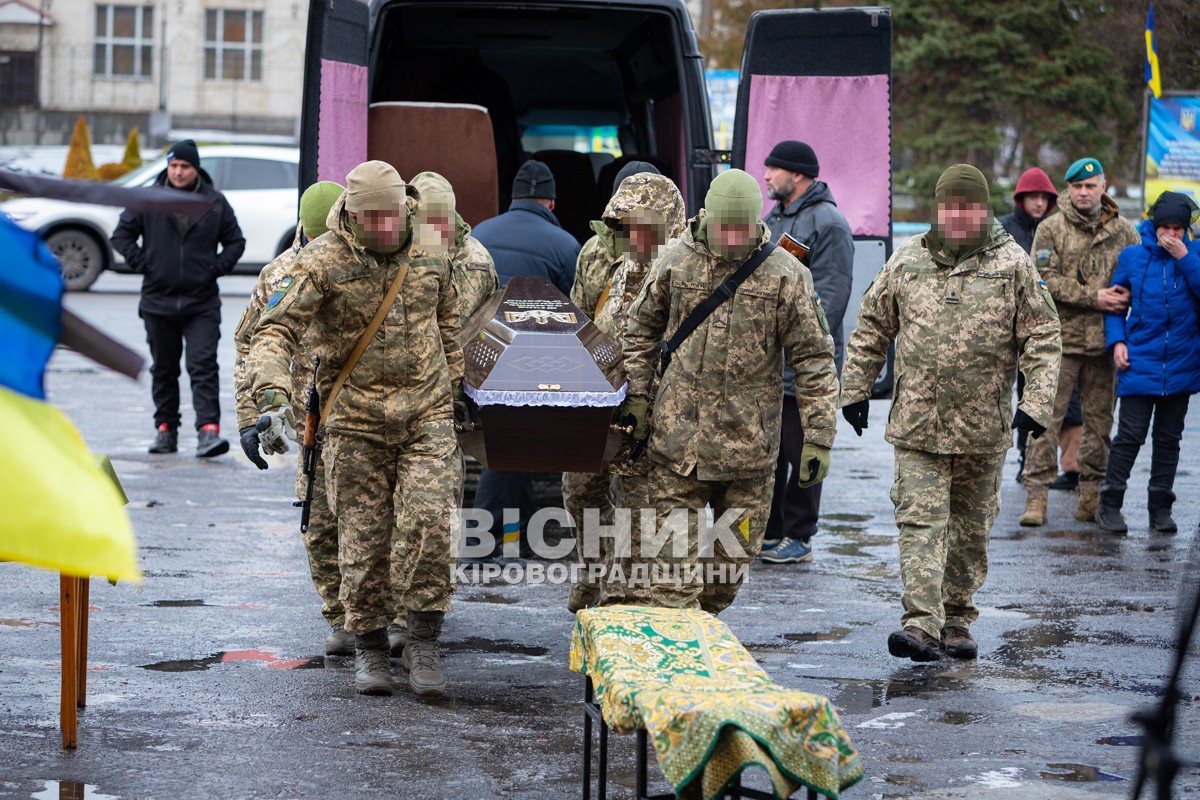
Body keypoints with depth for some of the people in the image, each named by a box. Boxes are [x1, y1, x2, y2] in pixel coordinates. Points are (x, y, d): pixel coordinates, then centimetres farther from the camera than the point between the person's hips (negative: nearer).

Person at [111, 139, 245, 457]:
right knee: (163, 368, 11)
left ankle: (209, 430, -18)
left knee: (204, 366, -12)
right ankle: (165, 429, 20)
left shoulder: (215, 202, 3)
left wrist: (216, 267, -1)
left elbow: (235, 241, 13)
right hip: (158, 300, 2)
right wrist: (142, 263, -3)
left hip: (202, 303, -2)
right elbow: (121, 235, 9)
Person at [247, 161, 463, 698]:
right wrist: (273, 397, -32)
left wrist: (457, 384, 25)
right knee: (364, 541, 2)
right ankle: (369, 648, 19)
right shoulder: (323, 262, -11)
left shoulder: (429, 253, 2)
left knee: (429, 526, -14)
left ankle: (424, 644, -3)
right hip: (355, 422, -2)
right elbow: (275, 331, -17)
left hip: (427, 416, 2)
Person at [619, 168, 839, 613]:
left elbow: (814, 359, -2)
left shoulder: (786, 275, -3)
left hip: (750, 443, 0)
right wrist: (635, 396, 8)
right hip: (677, 436, 0)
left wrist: (818, 438, -7)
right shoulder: (676, 262, 2)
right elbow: (640, 330, 16)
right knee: (672, 555, -3)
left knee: (734, 555, 8)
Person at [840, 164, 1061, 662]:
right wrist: (855, 389, 13)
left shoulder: (1013, 265, 1)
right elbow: (872, 328, 15)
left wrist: (1036, 402, -9)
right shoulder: (906, 261, 6)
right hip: (916, 422, 0)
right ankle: (922, 623, -16)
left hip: (982, 428, 0)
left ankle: (956, 619, 24)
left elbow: (1042, 337, 0)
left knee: (970, 527, 11)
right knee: (920, 521, -10)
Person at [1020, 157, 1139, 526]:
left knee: (1099, 419, 8)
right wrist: (1092, 297, -16)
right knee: (1047, 416, -5)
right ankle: (1036, 495, -2)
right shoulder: (1050, 230, 1)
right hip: (1060, 338, -3)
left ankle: (1092, 495, 16)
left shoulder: (1123, 231, 9)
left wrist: (1127, 295, -9)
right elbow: (1045, 281, -8)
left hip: (1104, 341, 3)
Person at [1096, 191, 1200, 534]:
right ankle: (1109, 505, 3)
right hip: (1140, 363, -1)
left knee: (1169, 438, 9)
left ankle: (1160, 508, 18)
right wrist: (1117, 340, -1)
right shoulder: (1132, 256, 2)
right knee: (1130, 435, -6)